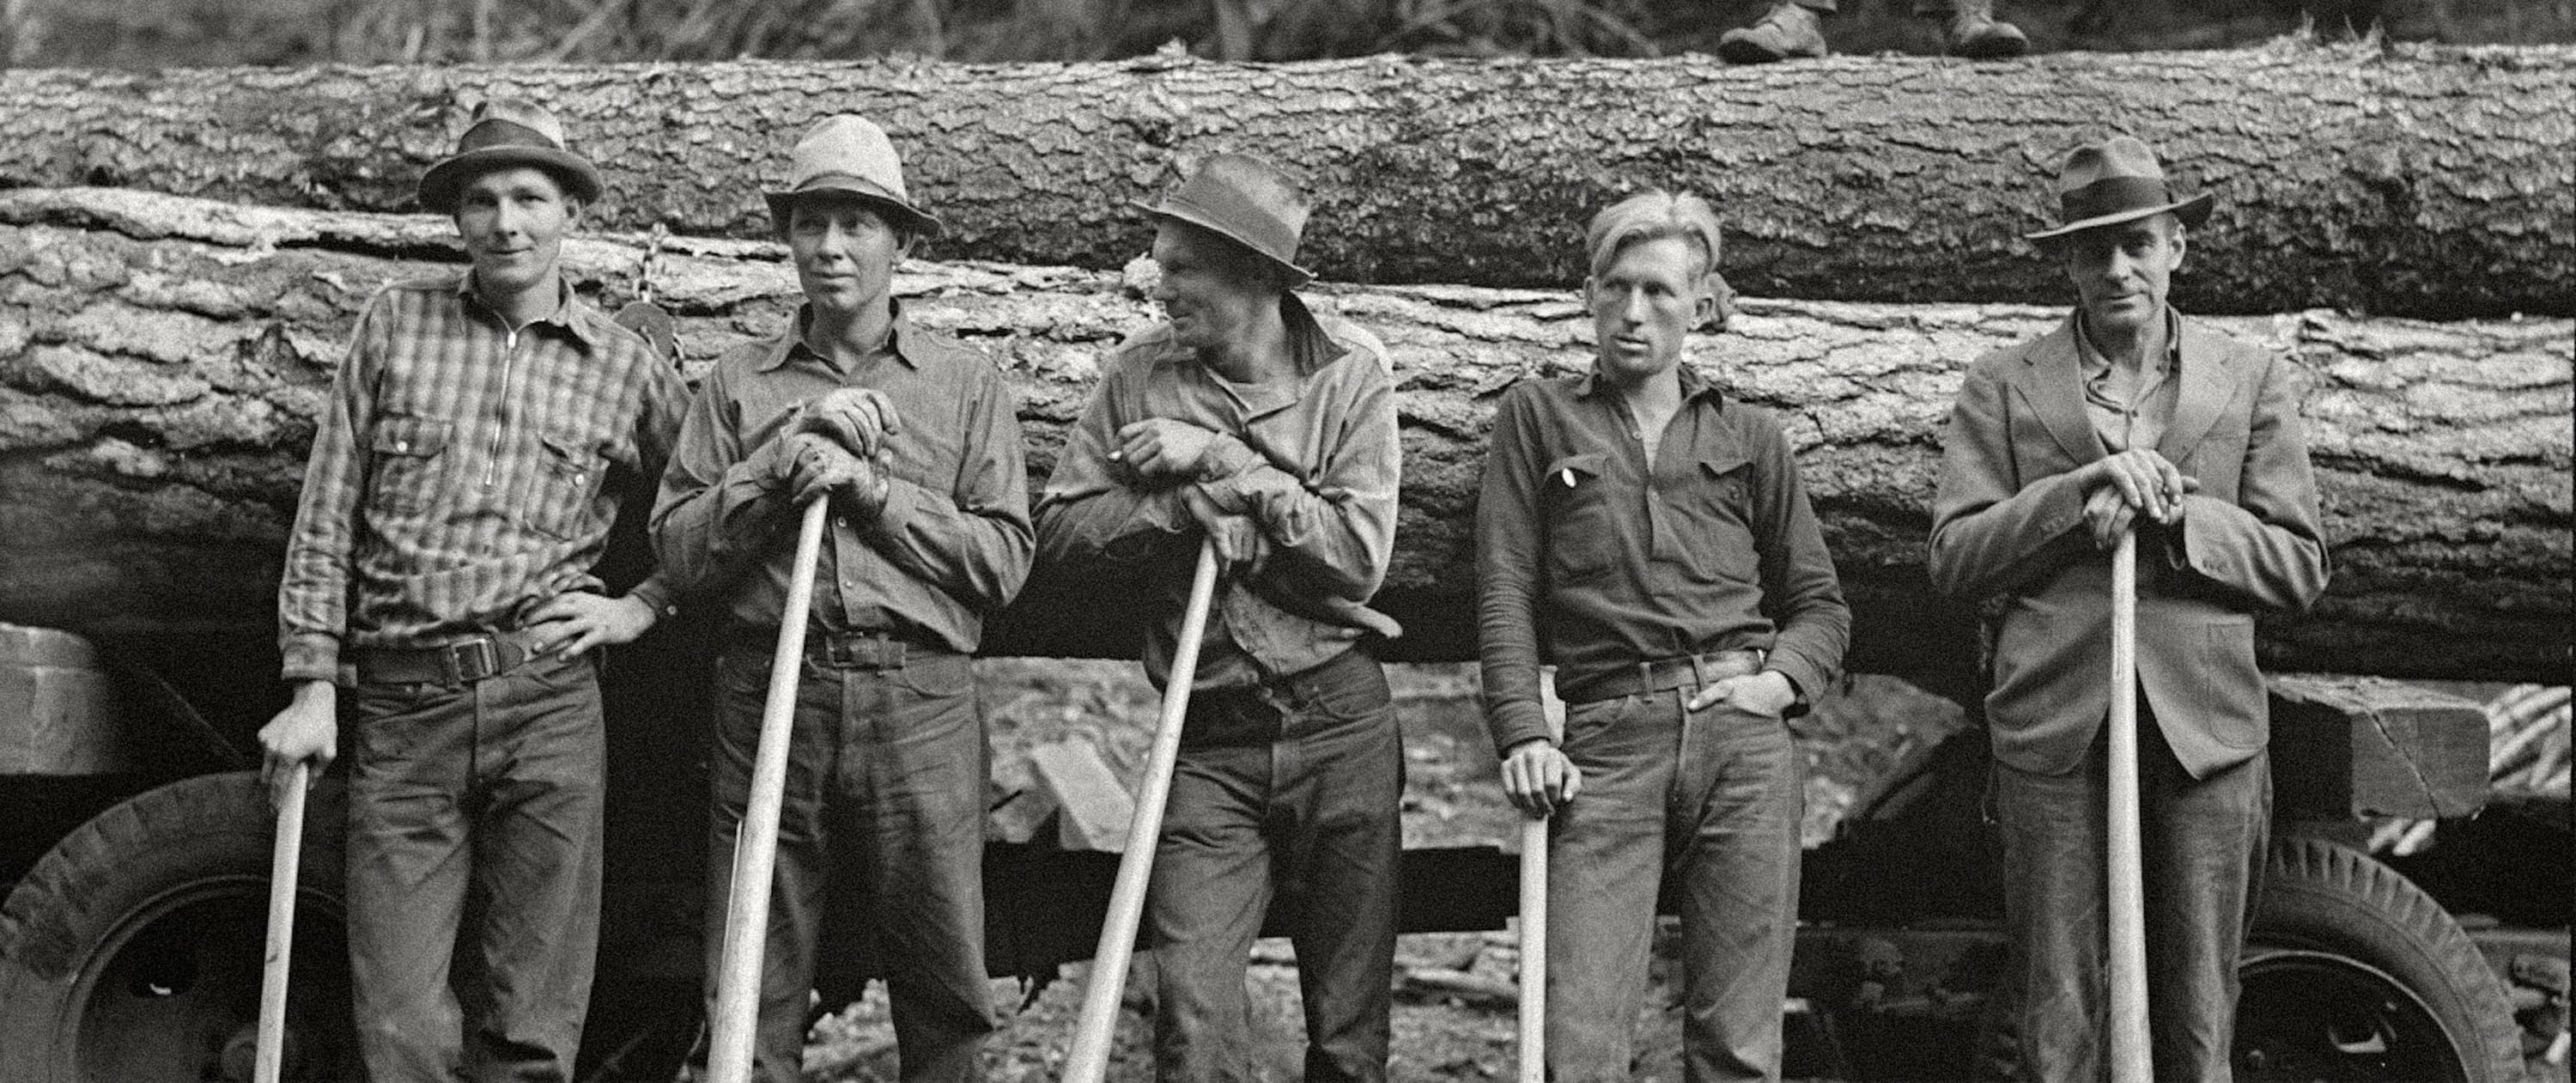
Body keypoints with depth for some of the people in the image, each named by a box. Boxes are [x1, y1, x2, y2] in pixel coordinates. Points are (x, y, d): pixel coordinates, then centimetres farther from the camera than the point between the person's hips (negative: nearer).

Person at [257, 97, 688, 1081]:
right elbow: (325, 519, 7)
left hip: (548, 705, 0)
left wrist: (641, 609, 5)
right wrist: (313, 688, 2)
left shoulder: (625, 366, 9)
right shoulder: (396, 323, 8)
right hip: (399, 709, 0)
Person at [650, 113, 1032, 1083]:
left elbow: (1003, 559, 0)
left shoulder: (967, 386, 10)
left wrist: (870, 487, -7)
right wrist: (779, 466, -8)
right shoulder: (738, 383, 13)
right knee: (752, 1001, 2)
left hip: (919, 702, -1)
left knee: (946, 998, 1)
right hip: (768, 700, 1)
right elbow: (679, 551, 4)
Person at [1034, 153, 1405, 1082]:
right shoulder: (1142, 372, 2)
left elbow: (1357, 556, -11)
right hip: (1208, 737, 1)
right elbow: (1061, 527, -1)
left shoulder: (1350, 371, -2)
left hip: (1339, 725, 0)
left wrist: (1222, 459, -14)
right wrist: (1192, 504, -15)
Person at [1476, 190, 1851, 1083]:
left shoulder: (1748, 436, 18)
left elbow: (1821, 604, 20)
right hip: (1606, 742, -2)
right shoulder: (1537, 417, 13)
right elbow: (1504, 590, 5)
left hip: (1742, 738, 2)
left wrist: (1785, 677, -1)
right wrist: (1520, 732, -8)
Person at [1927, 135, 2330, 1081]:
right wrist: (2080, 489, -13)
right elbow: (1954, 559, 0)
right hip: (2055, 729, -1)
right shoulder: (2003, 388, 8)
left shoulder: (2252, 382, 11)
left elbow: (2299, 567, 6)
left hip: (2205, 732, 1)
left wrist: (2176, 515, -10)